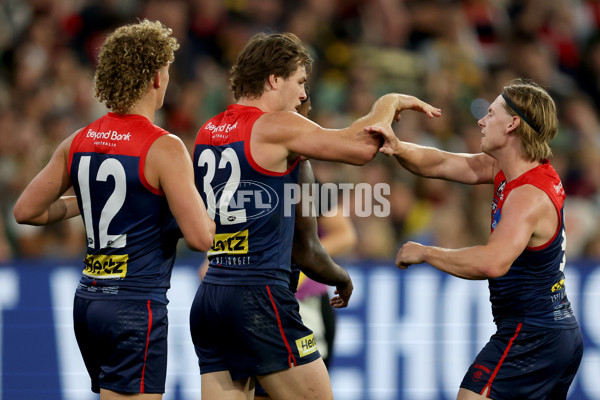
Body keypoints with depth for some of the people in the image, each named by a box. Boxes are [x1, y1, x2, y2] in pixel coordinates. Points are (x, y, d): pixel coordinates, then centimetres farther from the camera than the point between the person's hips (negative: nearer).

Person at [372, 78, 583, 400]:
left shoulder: (529, 196, -23)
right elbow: (440, 164, 8)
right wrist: (399, 149, -12)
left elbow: (492, 262, -38)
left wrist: (424, 253, -27)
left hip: (530, 337, -10)